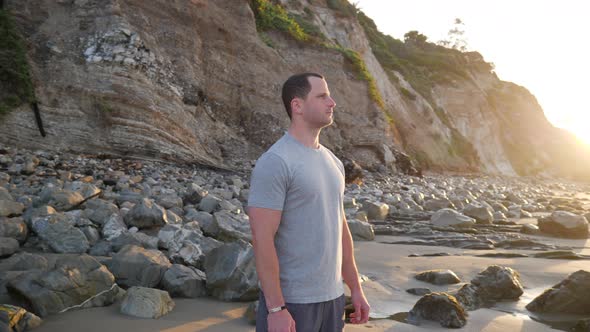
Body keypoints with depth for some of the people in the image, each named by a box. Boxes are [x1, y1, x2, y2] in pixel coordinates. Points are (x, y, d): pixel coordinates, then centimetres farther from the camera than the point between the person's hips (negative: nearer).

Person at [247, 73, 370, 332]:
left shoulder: (332, 162, 10)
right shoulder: (273, 163, -17)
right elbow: (262, 239, -20)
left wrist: (356, 289, 15)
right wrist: (276, 308, -21)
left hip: (332, 296, 8)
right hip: (290, 300, -8)